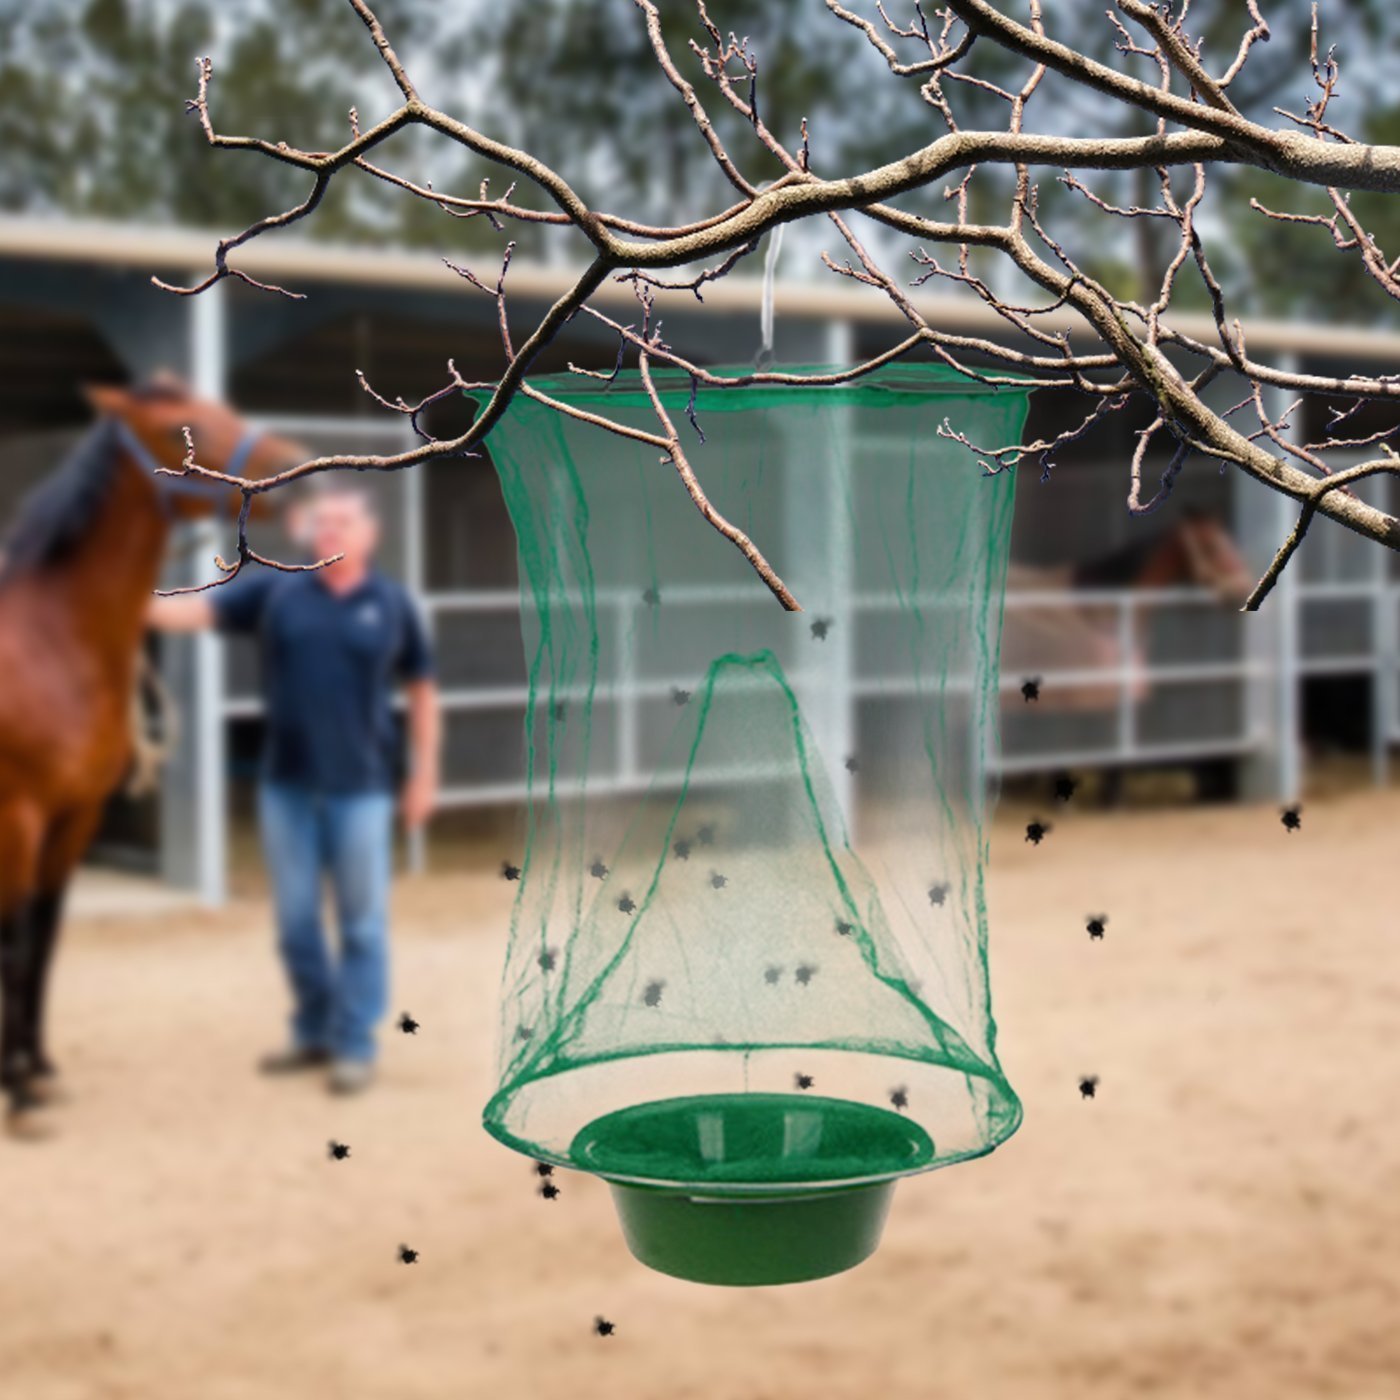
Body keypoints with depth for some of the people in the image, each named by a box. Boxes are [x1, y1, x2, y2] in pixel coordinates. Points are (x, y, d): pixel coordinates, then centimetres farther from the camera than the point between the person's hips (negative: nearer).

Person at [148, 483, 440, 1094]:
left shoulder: (390, 603, -1)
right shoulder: (274, 590, 1)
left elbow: (421, 691, 4)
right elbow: (198, 610, -7)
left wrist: (423, 774, 1)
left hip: (360, 787, -2)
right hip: (286, 784, 2)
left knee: (361, 921, 4)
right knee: (295, 919, 12)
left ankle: (355, 1044, 14)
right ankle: (313, 1032, 27)